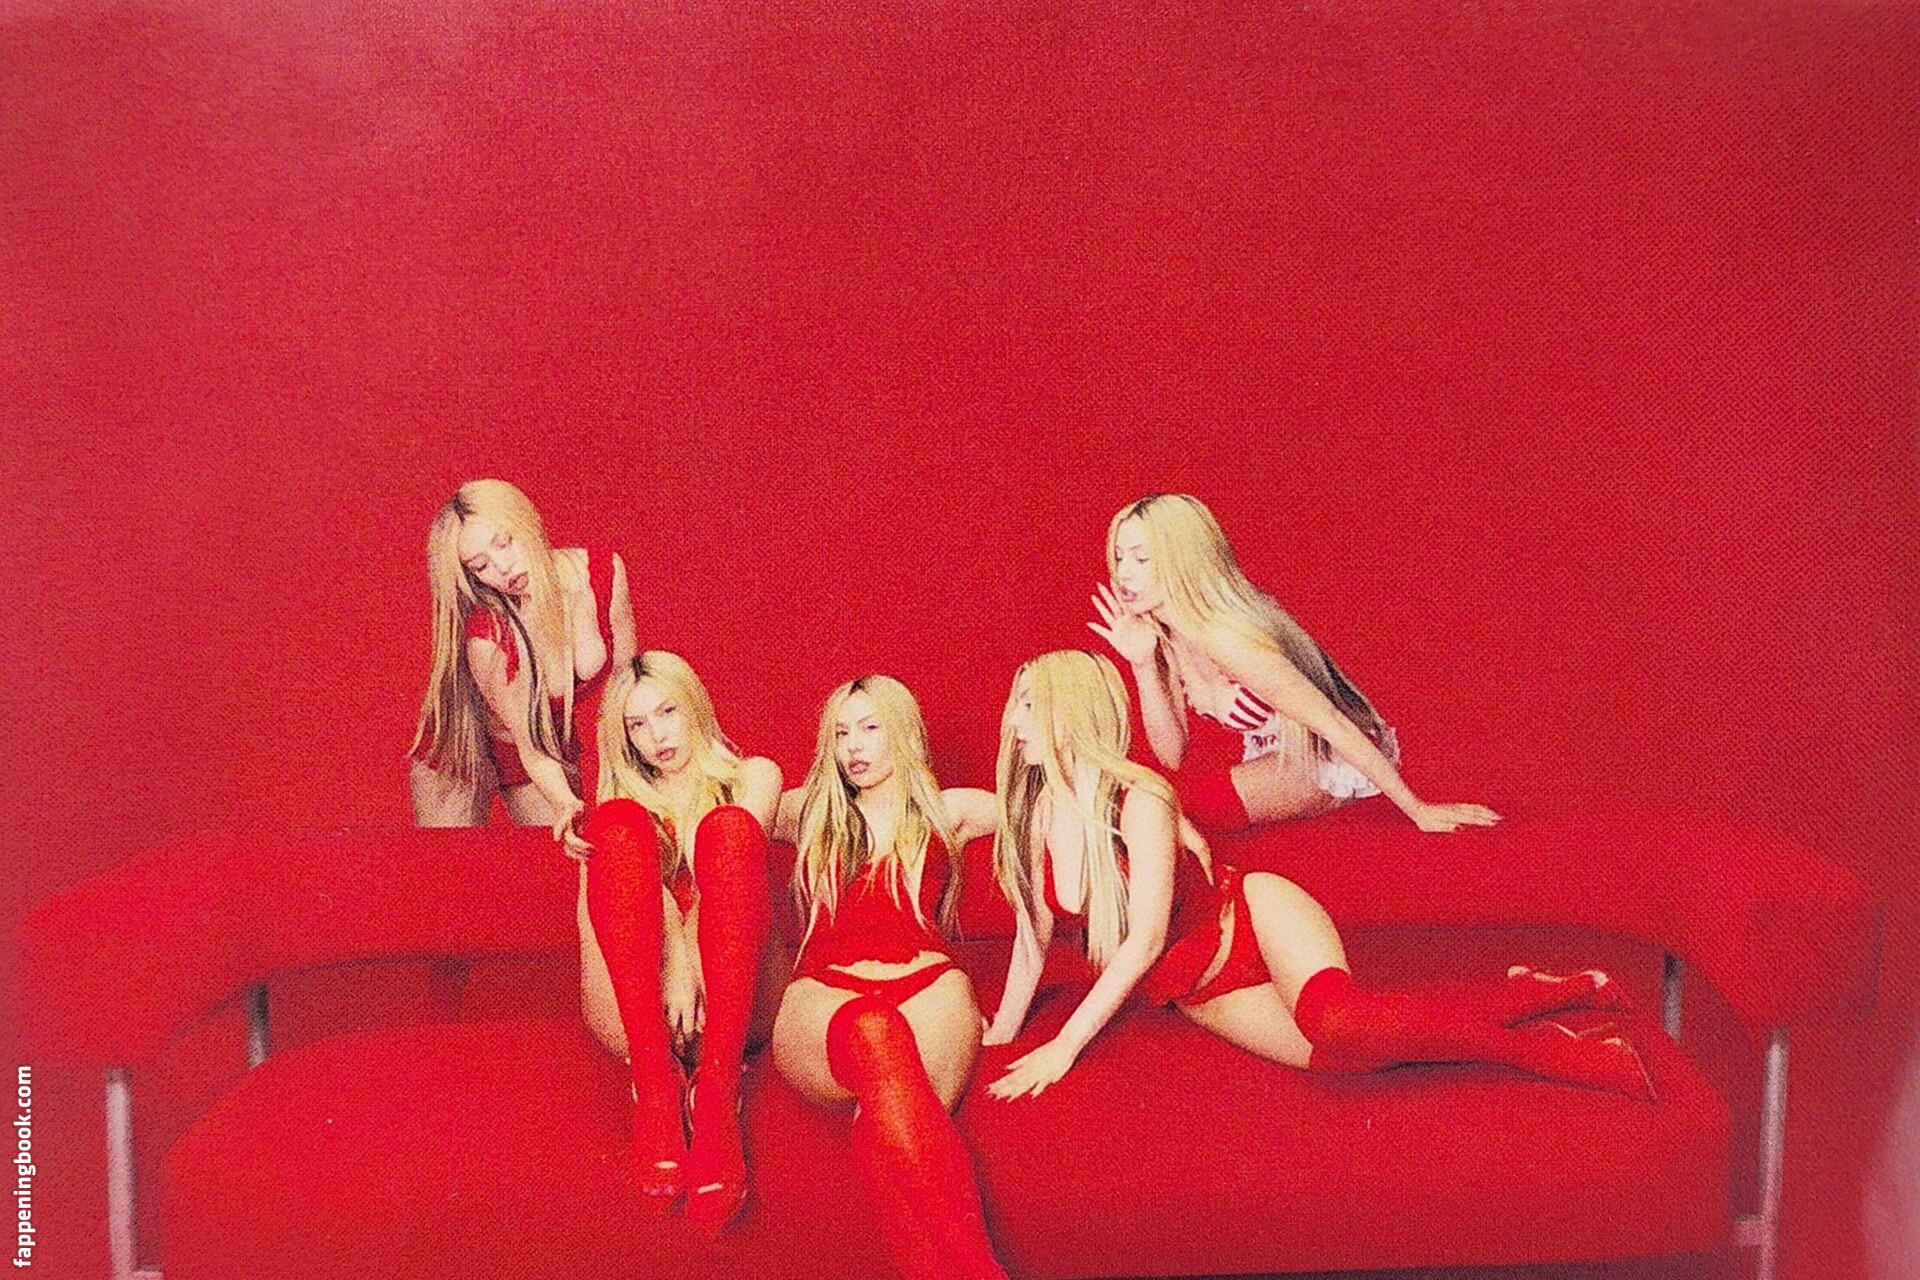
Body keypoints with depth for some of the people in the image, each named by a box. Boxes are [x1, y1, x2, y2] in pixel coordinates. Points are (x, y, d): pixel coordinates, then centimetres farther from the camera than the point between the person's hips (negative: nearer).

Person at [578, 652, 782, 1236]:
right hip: (636, 1005, 2)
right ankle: (656, 1086, -34)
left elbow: (722, 881, -4)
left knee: (727, 828, -27)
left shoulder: (752, 777, 16)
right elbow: (594, 904, 0)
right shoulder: (621, 799, 21)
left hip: (727, 999, -1)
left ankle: (716, 1095, -40)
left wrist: (689, 968, -22)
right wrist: (670, 956, -21)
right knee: (620, 825, -21)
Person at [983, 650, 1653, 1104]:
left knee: (1340, 1022, -35)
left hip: (1253, 918, -5)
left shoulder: (1138, 799, -20)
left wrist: (1065, 1045, -25)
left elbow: (1145, 939, -24)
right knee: (1337, 1051, -15)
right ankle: (1522, 994, 7)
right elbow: (1033, 940, 9)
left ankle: (1547, 1047, -13)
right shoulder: (1027, 818, -3)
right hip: (1200, 992, 5)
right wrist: (997, 1038, 9)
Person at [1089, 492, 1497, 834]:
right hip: (1276, 757, 8)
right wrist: (1142, 665, -19)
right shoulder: (1162, 633, -6)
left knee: (1170, 804, -20)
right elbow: (1171, 755, -6)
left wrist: (1418, 811, -25)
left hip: (1333, 763, -8)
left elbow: (1332, 723, -28)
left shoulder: (1224, 639, -31)